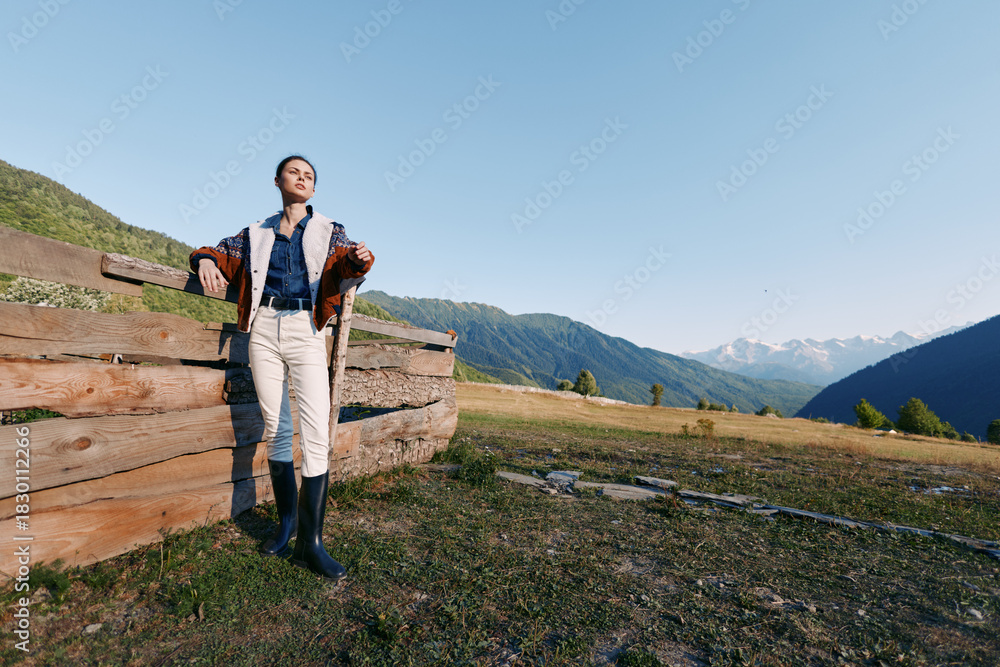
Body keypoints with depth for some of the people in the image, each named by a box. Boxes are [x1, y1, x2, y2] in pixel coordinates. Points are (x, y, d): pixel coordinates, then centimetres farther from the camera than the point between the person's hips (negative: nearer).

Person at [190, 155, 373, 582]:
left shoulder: (328, 232, 12)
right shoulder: (257, 234, 18)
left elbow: (342, 274, -3)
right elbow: (220, 253, 24)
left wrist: (358, 263, -28)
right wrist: (205, 260, -1)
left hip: (306, 331, -2)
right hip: (264, 328, 3)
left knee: (316, 434, -12)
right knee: (275, 429, 7)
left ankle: (311, 542, -5)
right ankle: (287, 521, 22)